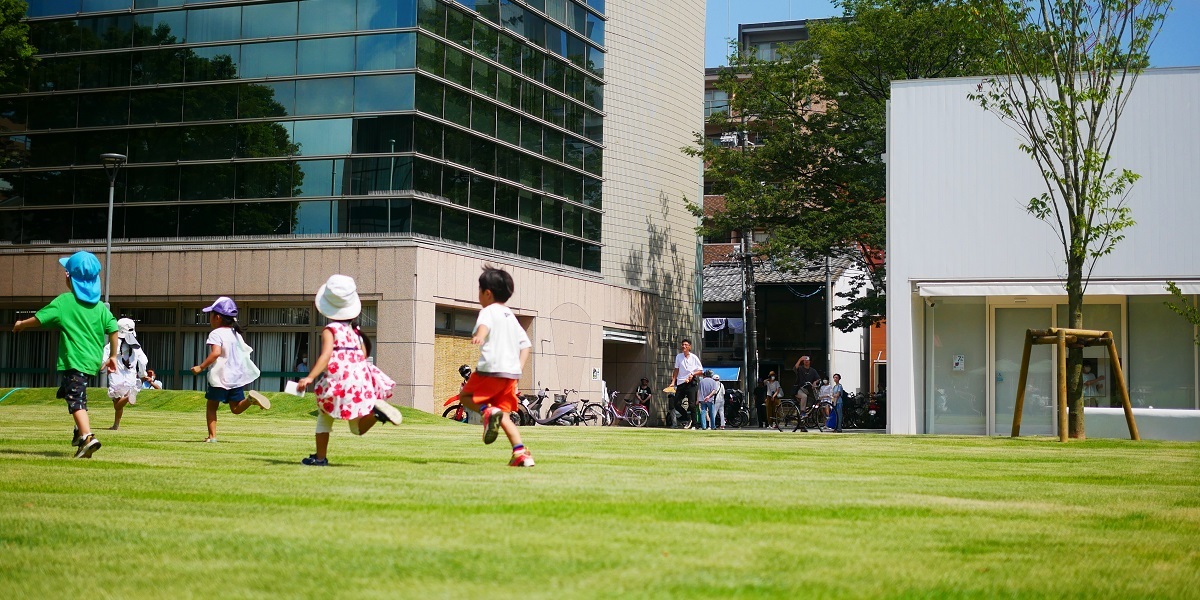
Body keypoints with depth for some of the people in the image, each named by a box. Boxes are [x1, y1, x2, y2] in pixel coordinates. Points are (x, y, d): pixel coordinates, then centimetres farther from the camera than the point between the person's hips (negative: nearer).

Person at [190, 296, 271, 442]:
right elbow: (245, 351, 19)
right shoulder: (236, 333, 13)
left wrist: (201, 367, -21)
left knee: (212, 407, 8)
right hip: (238, 376, 6)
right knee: (236, 408, 8)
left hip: (220, 377, -6)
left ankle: (212, 435, 1)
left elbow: (216, 352, -26)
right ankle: (250, 398, -20)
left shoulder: (216, 334, -10)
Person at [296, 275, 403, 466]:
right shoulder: (355, 330, 16)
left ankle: (320, 457, 11)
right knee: (358, 428, 9)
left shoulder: (330, 330, -3)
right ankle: (375, 410, -20)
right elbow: (363, 354, 12)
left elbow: (326, 356, -17)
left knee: (324, 417, 15)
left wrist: (310, 377, -24)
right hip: (360, 382, 5)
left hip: (338, 383, -5)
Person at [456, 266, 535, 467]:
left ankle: (487, 411, -16)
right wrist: (519, 369, 15)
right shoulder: (511, 316, 24)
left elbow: (484, 325, -25)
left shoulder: (488, 311, 0)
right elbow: (526, 344, 22)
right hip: (512, 372, 7)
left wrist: (479, 336, -46)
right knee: (504, 416, 10)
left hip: (491, 369, -7)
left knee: (465, 396, 13)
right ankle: (521, 453, -6)